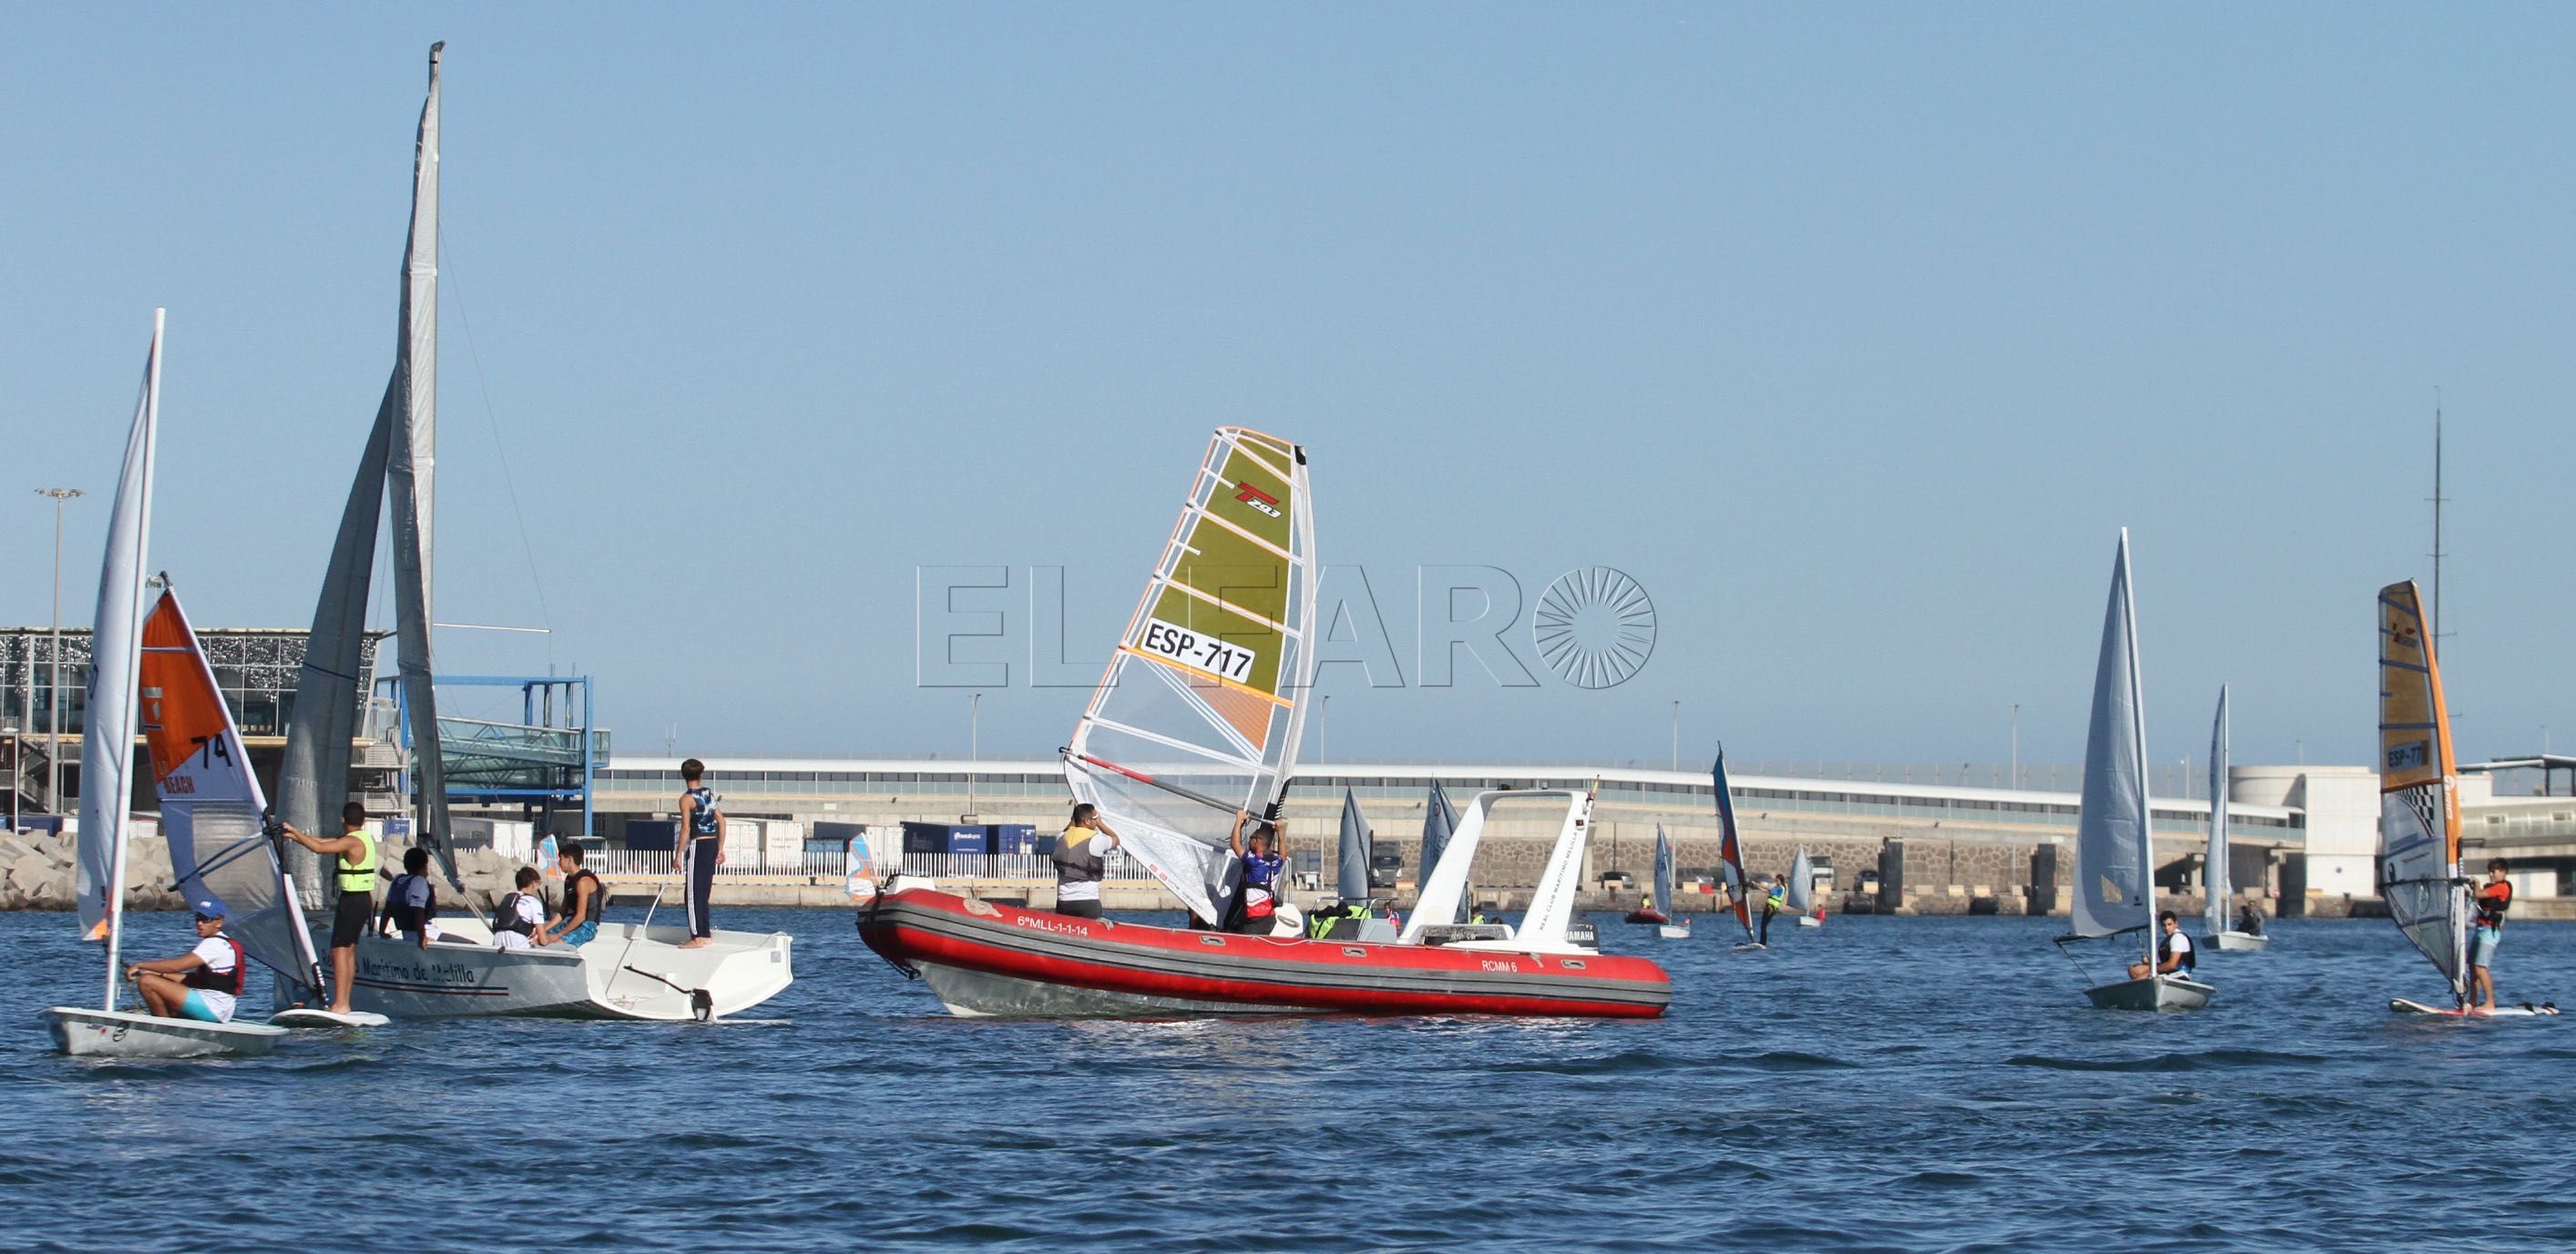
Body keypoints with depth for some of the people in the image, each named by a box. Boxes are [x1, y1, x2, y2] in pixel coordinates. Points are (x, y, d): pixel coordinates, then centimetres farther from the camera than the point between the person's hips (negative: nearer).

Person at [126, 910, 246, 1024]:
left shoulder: (215, 944, -14)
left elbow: (177, 965, -20)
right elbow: (199, 978, 20)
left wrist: (139, 965, -12)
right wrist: (161, 974, 10)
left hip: (211, 1008, -11)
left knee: (146, 982, -17)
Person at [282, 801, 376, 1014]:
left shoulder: (351, 842, -16)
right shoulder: (366, 839, 12)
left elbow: (318, 847, -25)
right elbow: (325, 842, 16)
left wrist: (295, 832, -13)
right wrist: (295, 835, 15)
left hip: (352, 900, -9)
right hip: (364, 899, 9)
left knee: (339, 949, -10)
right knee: (349, 950, 13)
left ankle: (340, 1004, -15)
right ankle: (344, 1003, 16)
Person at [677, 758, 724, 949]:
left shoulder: (687, 799, -10)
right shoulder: (710, 793, 11)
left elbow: (686, 828, -16)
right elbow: (721, 821, 12)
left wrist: (678, 855, -13)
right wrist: (720, 849, 19)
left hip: (698, 845, -7)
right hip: (712, 843, 7)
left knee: (694, 892, -3)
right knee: (704, 891, 16)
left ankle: (697, 937, -5)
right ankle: (706, 934, 20)